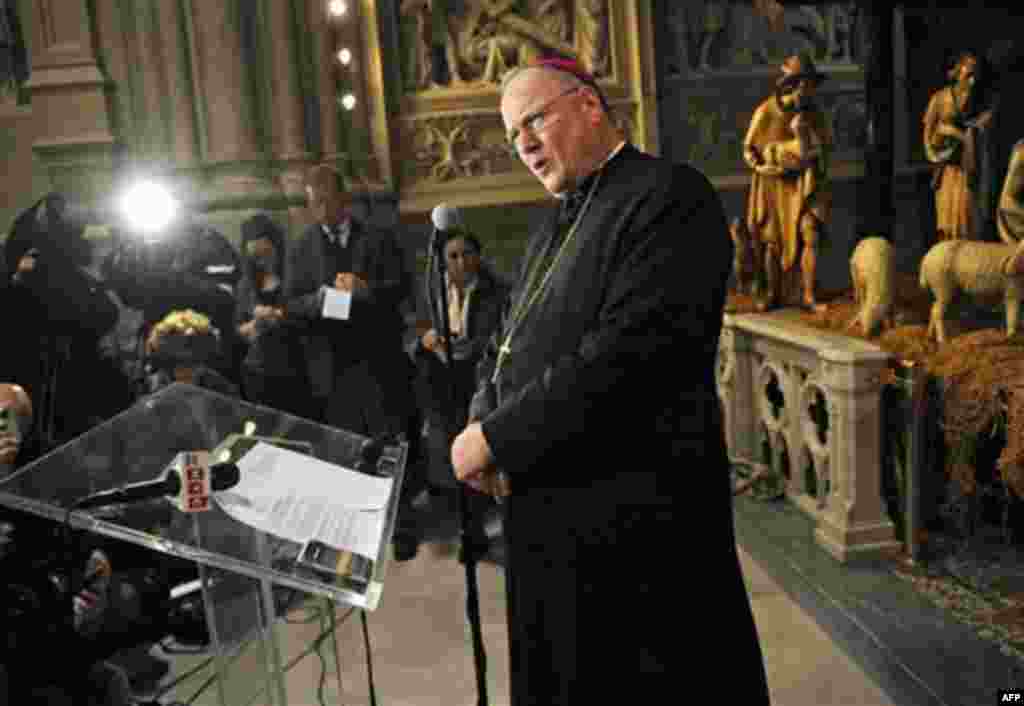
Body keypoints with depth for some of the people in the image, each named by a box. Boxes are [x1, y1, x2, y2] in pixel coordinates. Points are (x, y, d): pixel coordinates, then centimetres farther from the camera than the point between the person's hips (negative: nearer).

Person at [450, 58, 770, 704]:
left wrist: (499, 438, -19)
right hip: (549, 517, 8)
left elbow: (631, 351, -24)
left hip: (633, 521, -8)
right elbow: (509, 346, 16)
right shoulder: (558, 223, 16)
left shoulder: (670, 194, -11)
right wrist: (481, 421, -4)